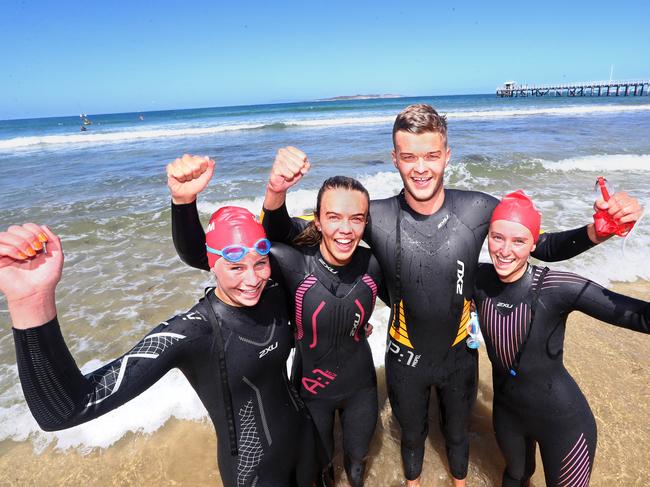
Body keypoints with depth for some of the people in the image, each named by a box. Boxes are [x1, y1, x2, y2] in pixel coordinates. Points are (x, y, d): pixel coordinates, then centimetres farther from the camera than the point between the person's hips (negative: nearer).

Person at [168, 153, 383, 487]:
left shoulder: (372, 265, -20)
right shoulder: (294, 263, -29)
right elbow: (198, 255, -35)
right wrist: (184, 200, -50)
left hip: (361, 388, 2)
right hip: (311, 391, -2)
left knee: (357, 457, 31)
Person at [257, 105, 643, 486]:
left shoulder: (479, 209, -19)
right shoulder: (377, 217, -23)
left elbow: (543, 246, -5)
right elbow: (287, 234, -19)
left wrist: (596, 231, -26)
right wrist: (277, 191, -41)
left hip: (460, 355, 1)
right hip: (406, 359, -1)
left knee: (458, 432, 29)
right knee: (413, 435, 27)